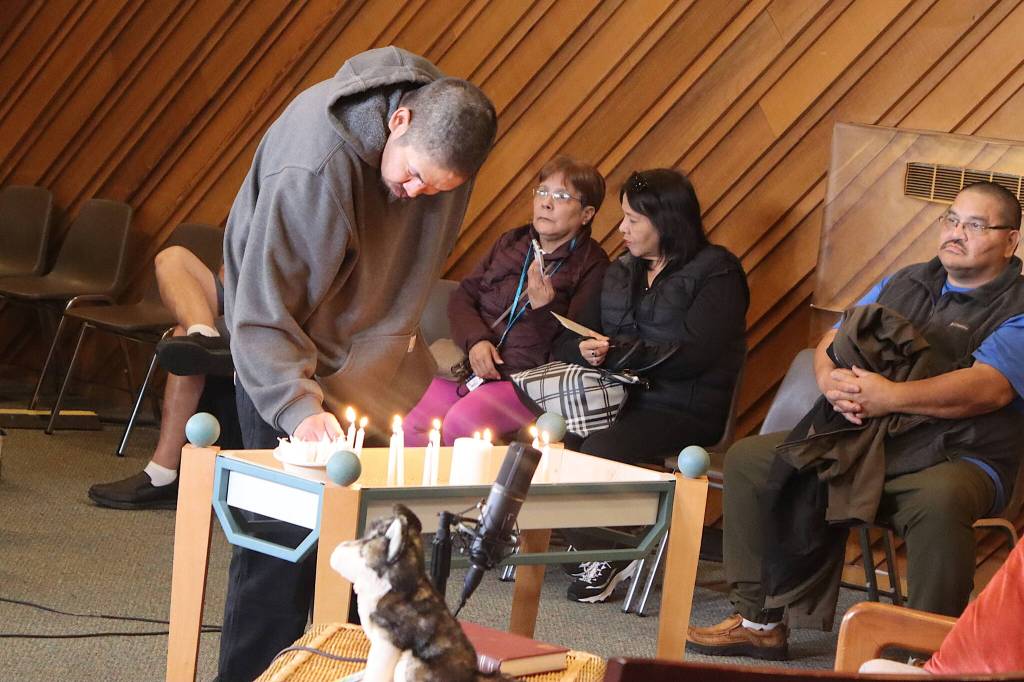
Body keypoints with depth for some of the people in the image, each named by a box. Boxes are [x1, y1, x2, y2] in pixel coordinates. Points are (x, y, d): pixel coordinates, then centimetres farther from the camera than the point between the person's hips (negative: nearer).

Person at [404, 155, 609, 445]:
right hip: (473, 364, 5)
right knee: (413, 428, -18)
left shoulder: (592, 265, 1)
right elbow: (463, 297, 16)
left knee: (460, 424, -30)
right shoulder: (511, 242, 18)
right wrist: (475, 340, -4)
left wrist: (544, 308, -24)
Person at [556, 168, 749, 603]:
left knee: (598, 449, -31)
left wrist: (617, 352, -17)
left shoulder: (716, 272, -3)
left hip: (684, 409, -6)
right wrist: (585, 350, -11)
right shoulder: (623, 271, 20)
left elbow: (693, 353, -15)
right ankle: (594, 550, -10)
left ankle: (608, 555, -9)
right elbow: (572, 339, 14)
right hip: (623, 398, 7)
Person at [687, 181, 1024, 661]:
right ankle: (759, 621, 3)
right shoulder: (906, 283, 18)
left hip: (956, 458, -7)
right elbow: (831, 343, 15)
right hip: (859, 442, 7)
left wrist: (890, 396, -26)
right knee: (748, 459, -1)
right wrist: (831, 380, -10)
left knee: (939, 499, -41)